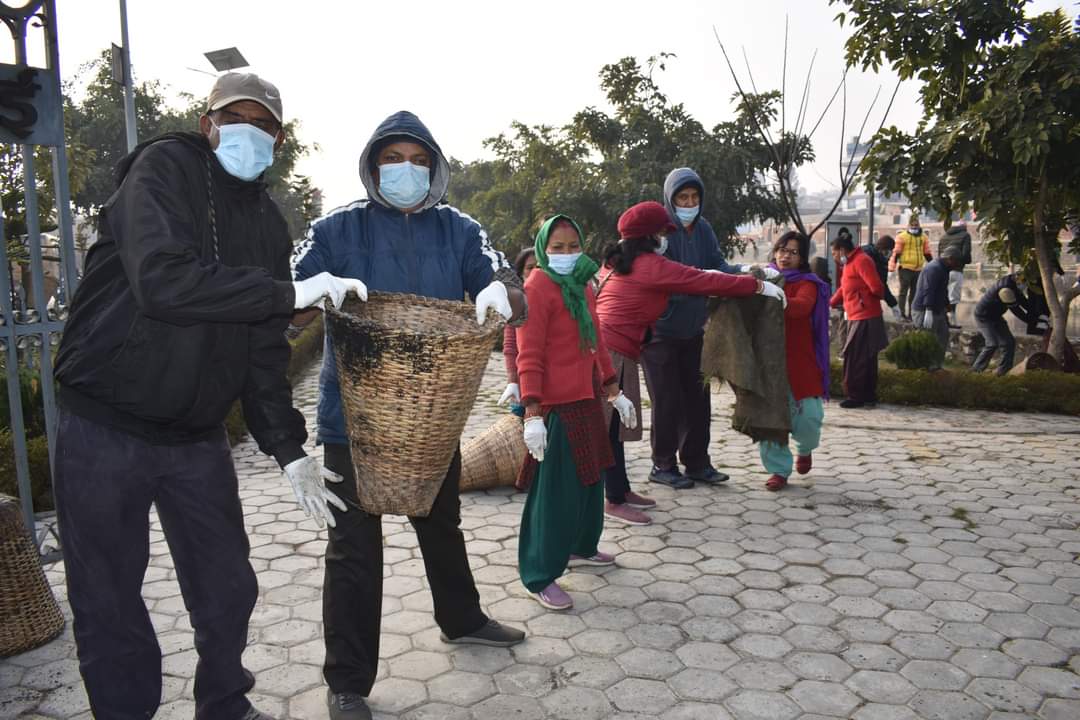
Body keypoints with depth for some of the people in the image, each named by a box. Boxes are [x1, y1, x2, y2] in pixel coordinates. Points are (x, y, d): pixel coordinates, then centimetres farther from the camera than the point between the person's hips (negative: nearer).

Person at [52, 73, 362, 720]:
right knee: (110, 609, 6)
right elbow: (163, 280, -28)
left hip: (199, 437, 6)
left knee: (227, 592, 14)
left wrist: (289, 449, 4)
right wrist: (290, 293, -26)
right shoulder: (164, 168, -9)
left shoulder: (269, 223, 8)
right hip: (106, 429, -5)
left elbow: (264, 349, 9)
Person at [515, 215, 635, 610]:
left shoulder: (582, 284, 13)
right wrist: (532, 414, -22)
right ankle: (539, 577, 8)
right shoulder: (537, 288, -13)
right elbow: (529, 356, -17)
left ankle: (581, 546, 39)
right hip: (555, 406, -9)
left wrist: (614, 392, 21)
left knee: (589, 478, 20)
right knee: (555, 491, -3)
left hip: (587, 400, 9)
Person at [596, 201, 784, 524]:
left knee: (614, 424, 14)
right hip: (613, 352, -10)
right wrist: (758, 285, 0)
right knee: (611, 426, -4)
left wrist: (699, 275, 27)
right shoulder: (651, 265, -11)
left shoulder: (617, 262, 16)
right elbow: (706, 282, -8)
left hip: (602, 348, 10)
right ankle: (615, 502, 4)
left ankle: (622, 491, 24)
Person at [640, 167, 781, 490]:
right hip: (660, 329, -6)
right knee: (667, 400, 0)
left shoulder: (703, 229, 6)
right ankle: (662, 465, 14)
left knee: (698, 397, 10)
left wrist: (744, 270, -24)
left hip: (693, 328, 6)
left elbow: (718, 264, -3)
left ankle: (696, 462, 22)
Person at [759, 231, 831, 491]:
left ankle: (804, 449, 31)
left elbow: (802, 306, -21)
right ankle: (779, 470, 13)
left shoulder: (807, 284, 1)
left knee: (808, 416, -3)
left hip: (799, 362, -2)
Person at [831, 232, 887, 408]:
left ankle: (857, 396, 3)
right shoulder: (850, 264, 17)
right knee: (866, 359, 14)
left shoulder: (861, 261, -14)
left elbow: (876, 287, -21)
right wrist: (830, 304, 17)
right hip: (857, 318, 10)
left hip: (865, 319, -10)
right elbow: (844, 289, 25)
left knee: (855, 359, -4)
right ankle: (868, 396, 21)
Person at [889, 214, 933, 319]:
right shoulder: (902, 236, -4)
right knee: (904, 291, -4)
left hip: (918, 269, 6)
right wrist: (892, 268, -11)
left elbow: (927, 254, 20)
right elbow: (896, 253, -6)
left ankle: (911, 314, 17)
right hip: (905, 268, -6)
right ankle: (902, 313, -2)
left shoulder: (924, 237, 13)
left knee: (914, 293, 10)